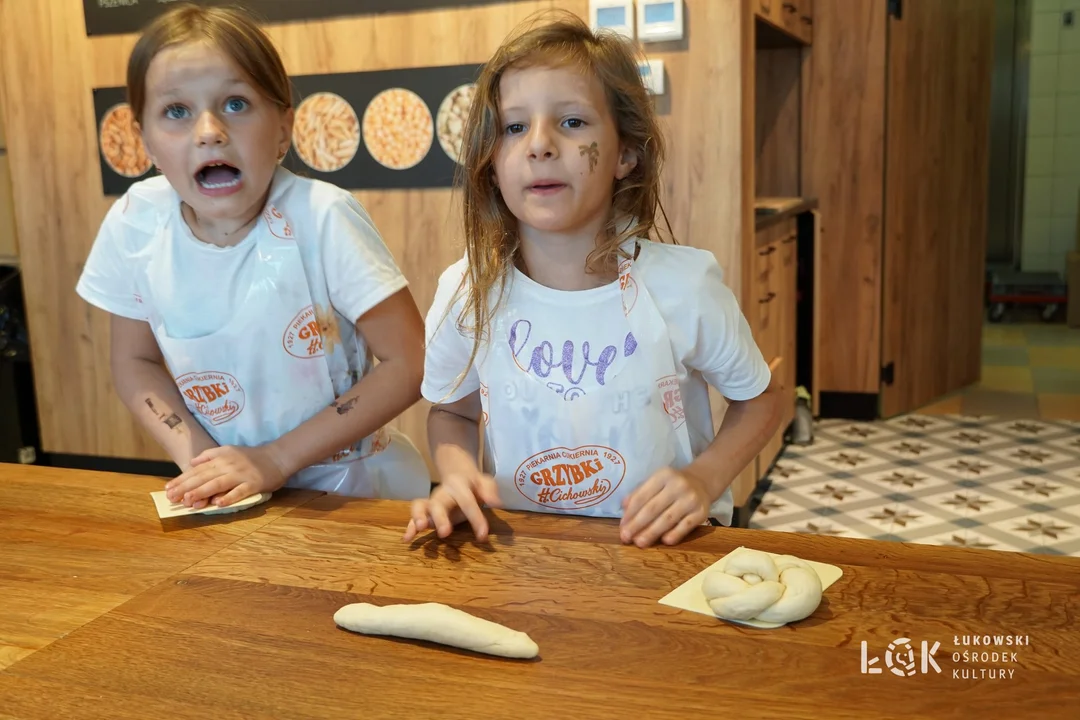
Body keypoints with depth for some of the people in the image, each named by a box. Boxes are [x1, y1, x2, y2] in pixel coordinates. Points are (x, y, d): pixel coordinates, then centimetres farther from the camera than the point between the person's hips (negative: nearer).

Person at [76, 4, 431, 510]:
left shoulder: (323, 218, -19)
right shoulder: (134, 222, -9)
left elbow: (409, 362, -15)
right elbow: (135, 362, 6)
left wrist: (276, 459, -15)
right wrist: (199, 460, -10)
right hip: (232, 490, 4)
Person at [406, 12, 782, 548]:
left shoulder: (683, 285, -13)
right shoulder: (466, 293, -9)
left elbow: (759, 401, 4)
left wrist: (703, 480, -12)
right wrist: (457, 475, -9)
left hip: (661, 548, -2)